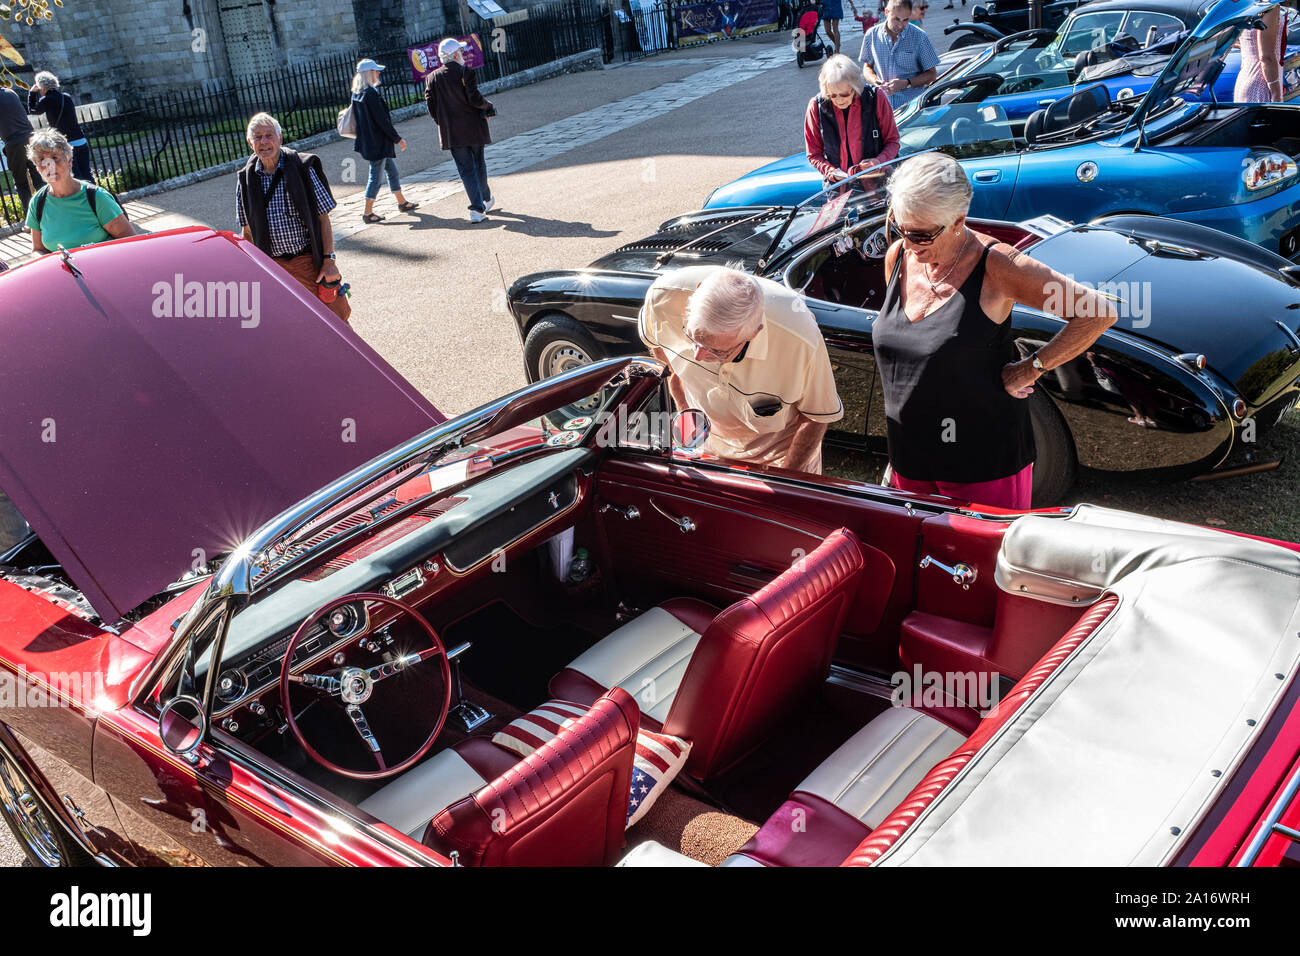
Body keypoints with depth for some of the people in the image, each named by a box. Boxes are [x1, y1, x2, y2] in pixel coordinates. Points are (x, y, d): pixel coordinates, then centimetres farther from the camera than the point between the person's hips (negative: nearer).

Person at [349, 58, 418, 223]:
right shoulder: (371, 93, -20)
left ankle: (402, 202, 31)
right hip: (378, 142, -10)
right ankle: (368, 213, 3)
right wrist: (398, 138, -12)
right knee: (376, 175, -2)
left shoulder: (357, 93, 9)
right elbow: (382, 120, -21)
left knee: (392, 170, 20)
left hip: (367, 140, 10)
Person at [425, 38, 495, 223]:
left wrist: (442, 122, 14)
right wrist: (487, 106, 2)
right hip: (473, 128, -2)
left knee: (466, 169, 4)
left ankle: (478, 206, -6)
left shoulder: (432, 78, 2)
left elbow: (430, 105, 1)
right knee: (479, 163, 17)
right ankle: (485, 199, 30)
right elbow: (474, 99, -17)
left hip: (451, 131, 2)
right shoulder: (465, 72, -10)